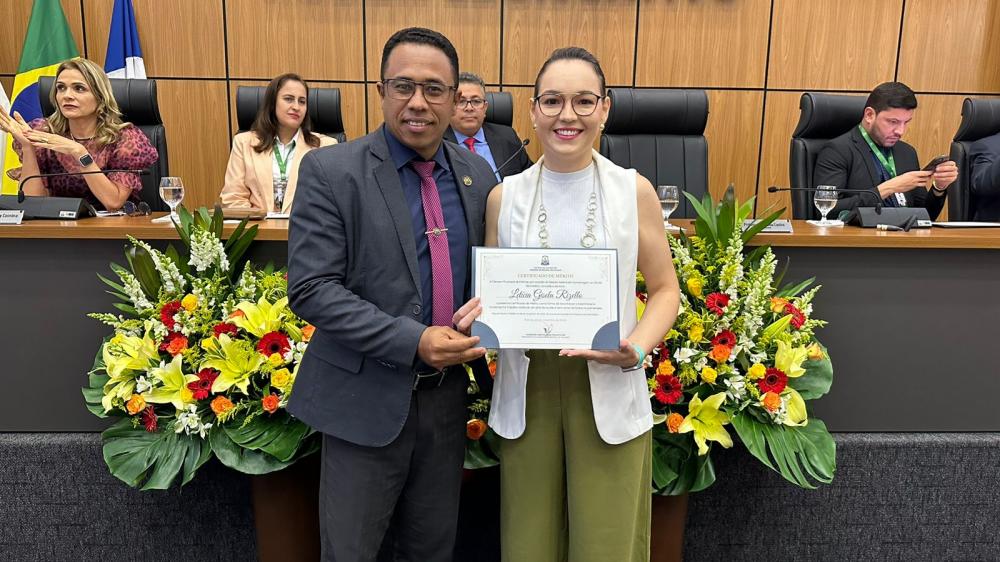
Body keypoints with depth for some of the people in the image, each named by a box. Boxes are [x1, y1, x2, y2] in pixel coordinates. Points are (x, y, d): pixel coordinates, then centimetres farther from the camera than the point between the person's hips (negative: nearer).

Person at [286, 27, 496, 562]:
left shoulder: (478, 174, 4)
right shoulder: (329, 170, -11)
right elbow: (310, 289, -16)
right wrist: (413, 341, -23)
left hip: (447, 394, 5)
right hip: (367, 398, -4)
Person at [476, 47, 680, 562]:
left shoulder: (634, 191, -3)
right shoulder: (505, 195, 1)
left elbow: (665, 289, 3)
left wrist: (636, 350, -15)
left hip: (609, 390, -1)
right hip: (526, 389, 2)